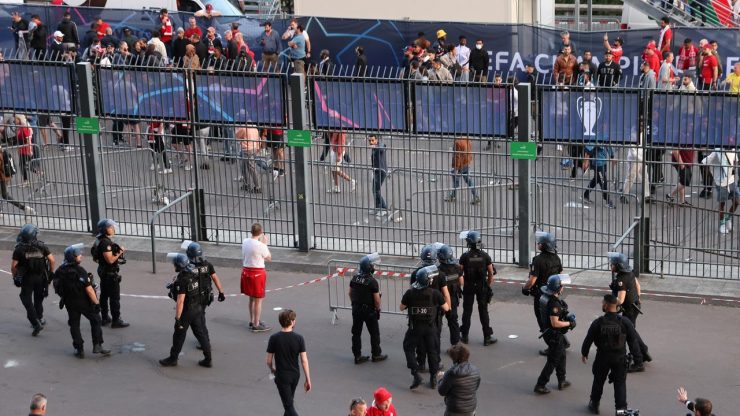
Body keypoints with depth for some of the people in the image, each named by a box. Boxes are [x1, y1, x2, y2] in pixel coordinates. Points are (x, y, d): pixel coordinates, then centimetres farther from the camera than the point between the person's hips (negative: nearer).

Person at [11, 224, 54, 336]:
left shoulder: (19, 249, -13)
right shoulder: (41, 246, -5)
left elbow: (13, 265, -12)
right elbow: (52, 260, -6)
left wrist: (14, 276, 4)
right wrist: (51, 273, 7)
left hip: (27, 278, -3)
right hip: (41, 277, 3)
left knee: (27, 300, 4)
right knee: (38, 299, 21)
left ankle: (36, 323, -8)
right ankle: (40, 319, 33)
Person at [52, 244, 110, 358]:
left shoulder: (59, 271, -3)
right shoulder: (80, 271, -22)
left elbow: (57, 287, 7)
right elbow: (88, 289, -23)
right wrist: (96, 302, -17)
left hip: (70, 303, 5)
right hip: (84, 302, -5)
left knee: (74, 325, 15)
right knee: (95, 320, 12)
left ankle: (79, 349, 14)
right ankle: (97, 345, 9)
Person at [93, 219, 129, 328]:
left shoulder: (100, 240, 8)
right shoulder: (105, 242, -24)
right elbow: (110, 259, -27)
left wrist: (117, 250, 11)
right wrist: (119, 253, -15)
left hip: (103, 271, 10)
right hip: (110, 273, -10)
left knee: (104, 295, 16)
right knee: (115, 297, -4)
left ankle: (105, 318, 25)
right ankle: (116, 320, -1)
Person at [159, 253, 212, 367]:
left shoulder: (182, 280, -24)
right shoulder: (194, 273, 0)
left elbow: (180, 301, -25)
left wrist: (177, 318, -21)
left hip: (186, 311, -7)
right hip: (198, 308, 7)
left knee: (179, 335, 10)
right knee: (201, 333, 12)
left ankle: (173, 358, 24)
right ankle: (208, 359, 15)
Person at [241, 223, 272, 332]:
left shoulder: (245, 242, -1)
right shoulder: (260, 245, -21)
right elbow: (269, 258, -6)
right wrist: (265, 243, 1)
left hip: (246, 271, 7)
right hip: (257, 273, -7)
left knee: (251, 298, 21)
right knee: (258, 300, 3)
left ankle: (252, 321, 33)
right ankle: (256, 325, 9)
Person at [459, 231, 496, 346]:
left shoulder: (465, 256, -10)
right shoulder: (485, 256, -6)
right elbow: (491, 273, -2)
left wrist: (462, 285, 7)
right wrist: (489, 286, 10)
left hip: (468, 286, -1)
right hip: (482, 287, 1)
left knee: (467, 311, 10)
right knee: (483, 311, 5)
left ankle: (464, 336, 17)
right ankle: (487, 337, 5)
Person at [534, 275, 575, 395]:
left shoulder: (547, 297, 0)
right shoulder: (554, 303, -30)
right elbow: (555, 323, -30)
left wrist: (568, 316, 4)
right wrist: (569, 323, -17)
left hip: (556, 334, 10)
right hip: (554, 335, -10)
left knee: (561, 356, 25)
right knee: (552, 361, 3)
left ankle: (562, 381, 38)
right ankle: (540, 386, 9)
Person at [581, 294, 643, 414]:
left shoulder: (598, 323, -14)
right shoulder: (625, 322, -12)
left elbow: (588, 339, -5)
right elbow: (633, 340, -7)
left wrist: (584, 353, 11)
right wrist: (636, 355, 7)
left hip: (603, 357, 0)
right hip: (620, 358, 0)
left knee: (598, 381, 18)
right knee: (620, 383, 11)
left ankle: (594, 405, 32)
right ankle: (621, 408, 7)